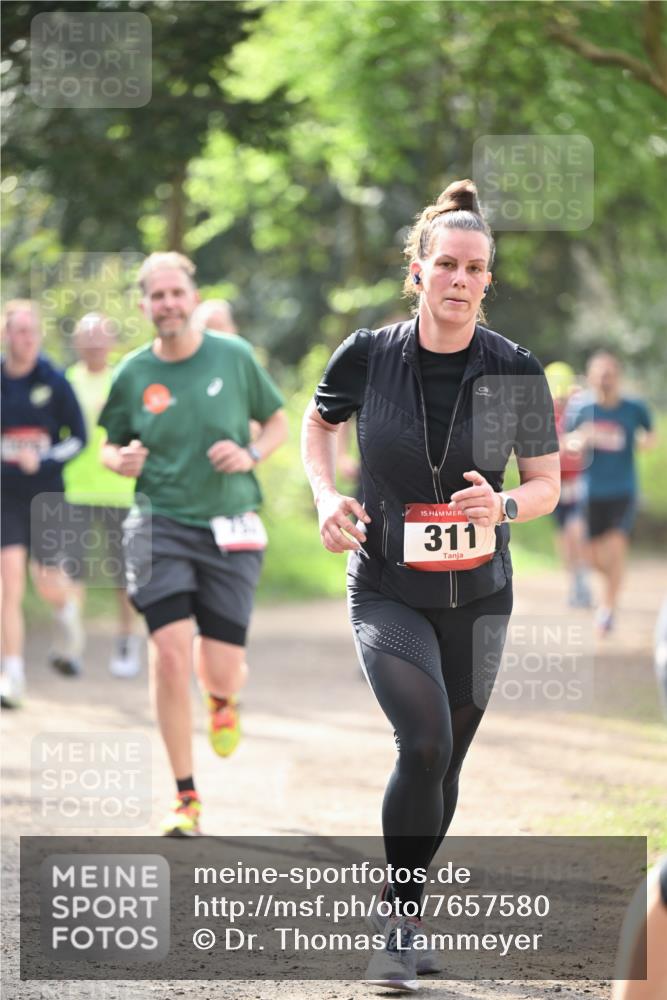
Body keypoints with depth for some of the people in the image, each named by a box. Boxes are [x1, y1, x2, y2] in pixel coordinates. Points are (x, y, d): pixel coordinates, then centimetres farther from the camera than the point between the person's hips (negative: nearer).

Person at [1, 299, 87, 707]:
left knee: (49, 585, 8)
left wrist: (45, 461, -17)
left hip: (47, 495, 0)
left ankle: (69, 614, 46)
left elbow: (79, 437, -2)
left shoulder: (55, 382, -5)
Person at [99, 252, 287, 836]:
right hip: (161, 524, 0)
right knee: (170, 652, -15)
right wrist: (123, 460, -10)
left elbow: (278, 422, 12)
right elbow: (110, 448, 14)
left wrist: (250, 455, -8)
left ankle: (221, 700, 38)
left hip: (229, 529, 0)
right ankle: (186, 798, -2)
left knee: (223, 670, -5)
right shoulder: (132, 374, 1)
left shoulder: (234, 357, 0)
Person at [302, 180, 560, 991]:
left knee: (444, 764, 10)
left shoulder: (517, 372, -8)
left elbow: (546, 484, 2)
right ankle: (399, 923, -8)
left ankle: (403, 920, 31)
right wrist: (326, 498, -4)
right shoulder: (367, 356, -9)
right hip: (387, 590, -2)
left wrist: (503, 505, -19)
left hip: (477, 595, 2)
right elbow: (318, 420, 12)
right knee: (425, 742, -22)